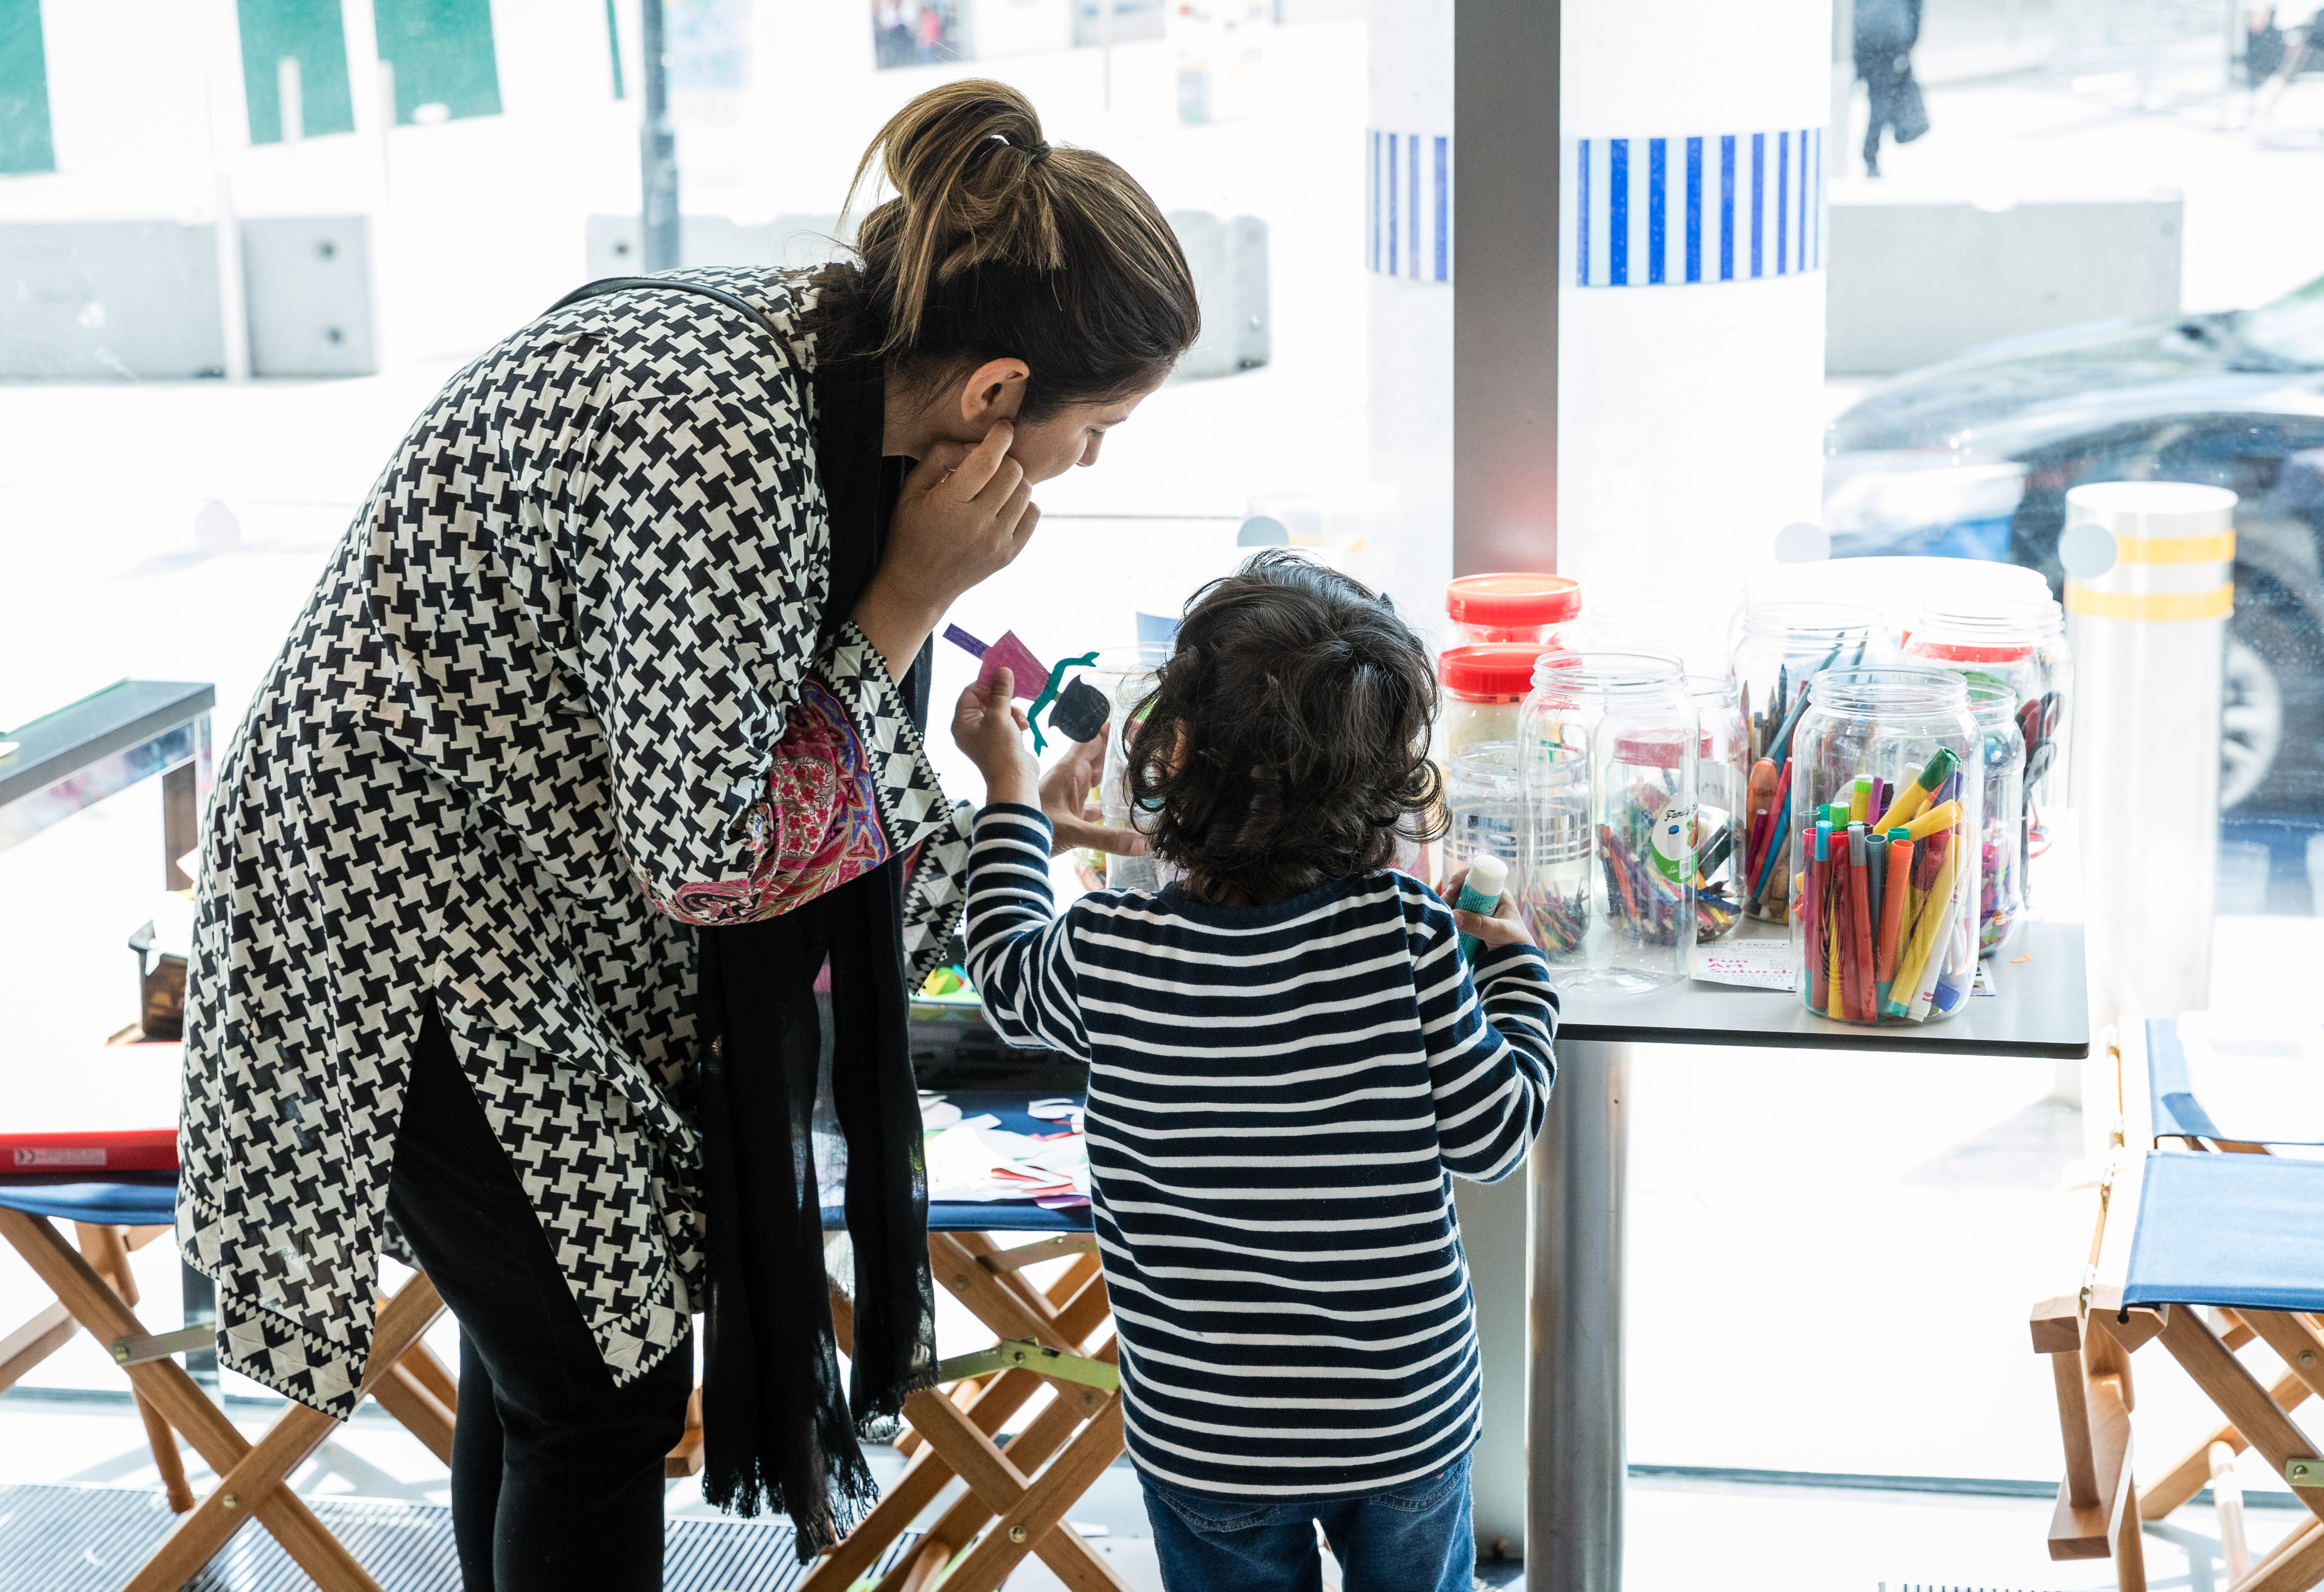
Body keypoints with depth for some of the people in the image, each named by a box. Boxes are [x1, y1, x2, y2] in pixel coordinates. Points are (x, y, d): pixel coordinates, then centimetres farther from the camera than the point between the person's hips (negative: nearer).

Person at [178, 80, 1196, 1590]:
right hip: (405, 919, -9)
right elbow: (709, 854, -26)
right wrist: (916, 600, -22)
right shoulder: (726, 446, -33)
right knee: (607, 1388, 1)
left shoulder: (821, 345, -4)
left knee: (540, 1331, 21)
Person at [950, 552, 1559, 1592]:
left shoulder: (1108, 958, -19)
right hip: (1409, 1424, 0)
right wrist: (1516, 967, 6)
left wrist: (1009, 787, 18)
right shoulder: (1407, 937, -21)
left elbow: (1009, 978, 6)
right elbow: (1494, 1132, -10)